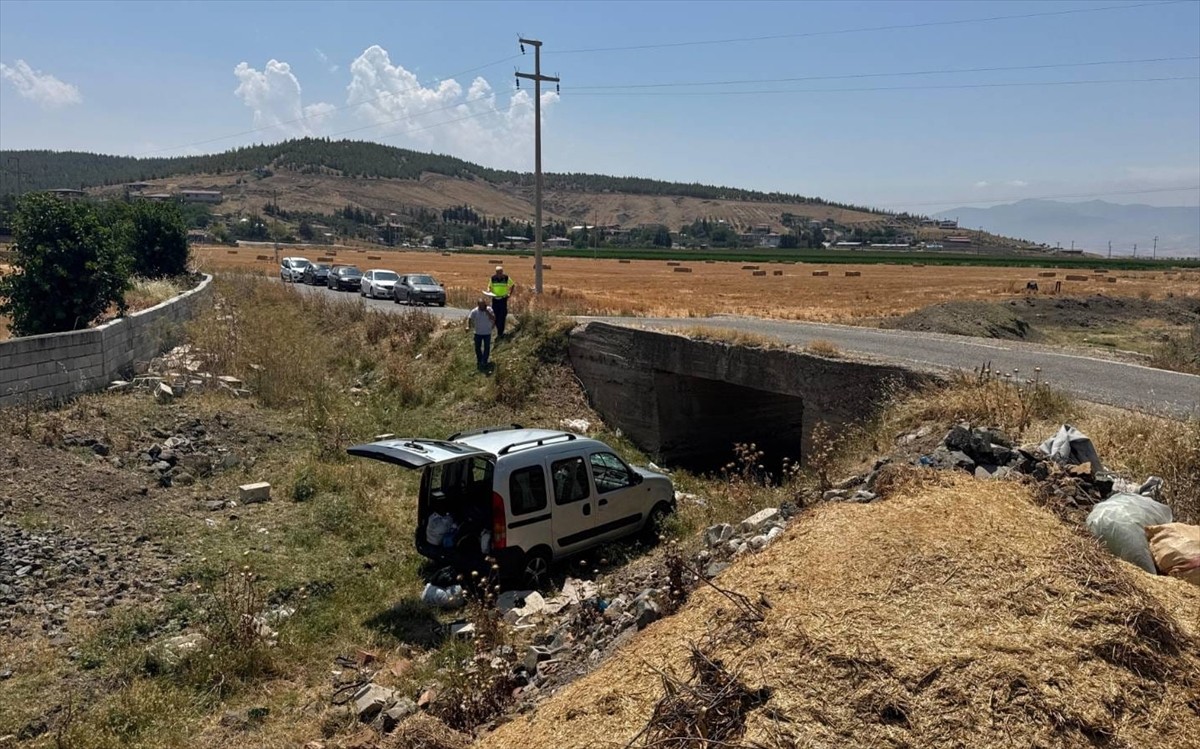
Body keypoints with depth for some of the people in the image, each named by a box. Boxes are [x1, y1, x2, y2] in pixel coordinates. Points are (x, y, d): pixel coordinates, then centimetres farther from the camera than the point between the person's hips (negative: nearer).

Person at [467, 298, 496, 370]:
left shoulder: (489, 309, -12)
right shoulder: (474, 311, -11)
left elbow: (493, 318, -21)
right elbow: (469, 319, -9)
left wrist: (487, 311, -29)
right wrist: (468, 326, -25)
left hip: (487, 333, -1)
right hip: (478, 333, 1)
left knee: (487, 348, 2)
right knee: (477, 348, 12)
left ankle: (484, 362, 12)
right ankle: (479, 360, 34)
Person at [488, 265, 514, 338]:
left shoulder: (506, 278, -6)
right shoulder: (493, 278, -2)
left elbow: (512, 285, 10)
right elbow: (489, 286, 11)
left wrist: (509, 294, 1)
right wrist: (489, 291, -10)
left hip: (503, 299, -2)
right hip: (495, 299, 3)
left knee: (502, 317, -6)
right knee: (495, 316, 5)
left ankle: (499, 334, -4)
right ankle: (500, 331, 22)